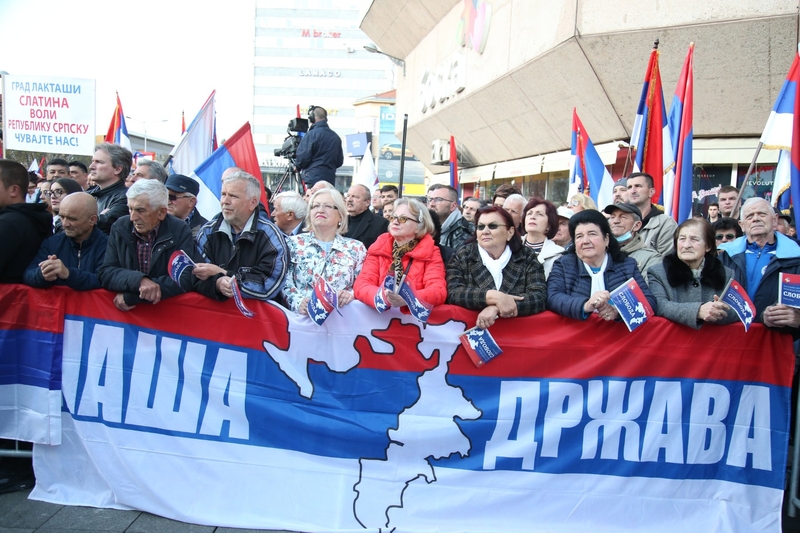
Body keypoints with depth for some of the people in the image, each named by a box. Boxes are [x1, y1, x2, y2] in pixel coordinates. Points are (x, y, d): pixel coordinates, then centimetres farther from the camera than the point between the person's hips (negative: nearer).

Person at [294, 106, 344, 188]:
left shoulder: (311, 134, -8)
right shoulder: (335, 137, 10)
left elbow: (302, 158, -10)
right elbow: (339, 161, 14)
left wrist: (297, 166, 11)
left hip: (314, 179, -6)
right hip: (330, 180, 6)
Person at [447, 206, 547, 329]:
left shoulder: (527, 257, 4)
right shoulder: (462, 256, 3)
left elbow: (540, 298, -7)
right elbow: (453, 294, -9)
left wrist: (496, 308, -19)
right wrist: (493, 296, -21)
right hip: (471, 329, 0)